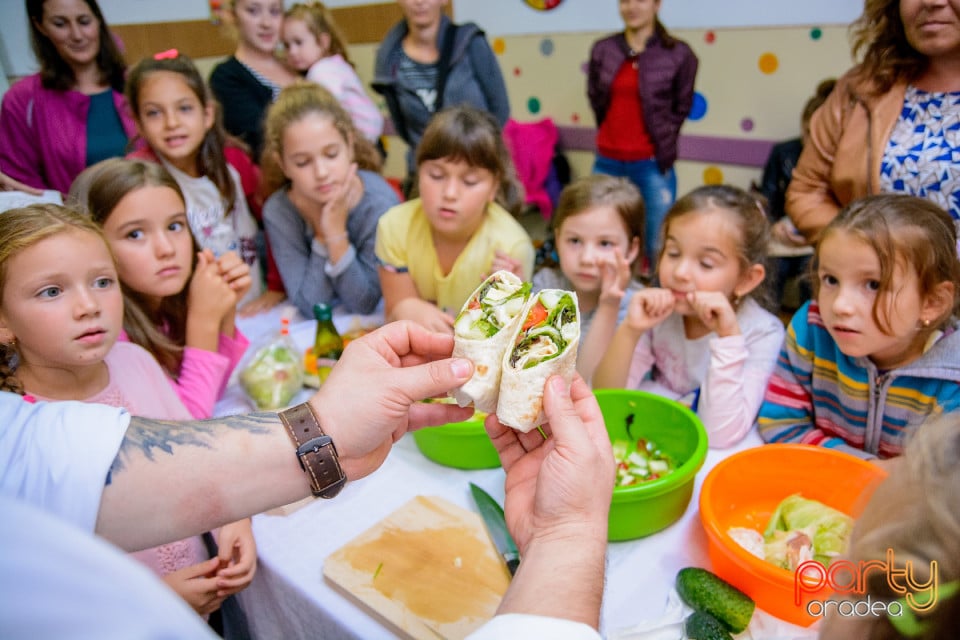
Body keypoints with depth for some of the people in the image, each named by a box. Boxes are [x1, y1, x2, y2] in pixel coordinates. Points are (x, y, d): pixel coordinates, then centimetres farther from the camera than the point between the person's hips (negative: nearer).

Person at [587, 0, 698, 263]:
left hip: (653, 165, -2)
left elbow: (681, 108, 8)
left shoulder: (679, 54, -3)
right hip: (607, 162, 3)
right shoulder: (602, 50, 3)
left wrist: (662, 143, 9)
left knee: (659, 247, 3)